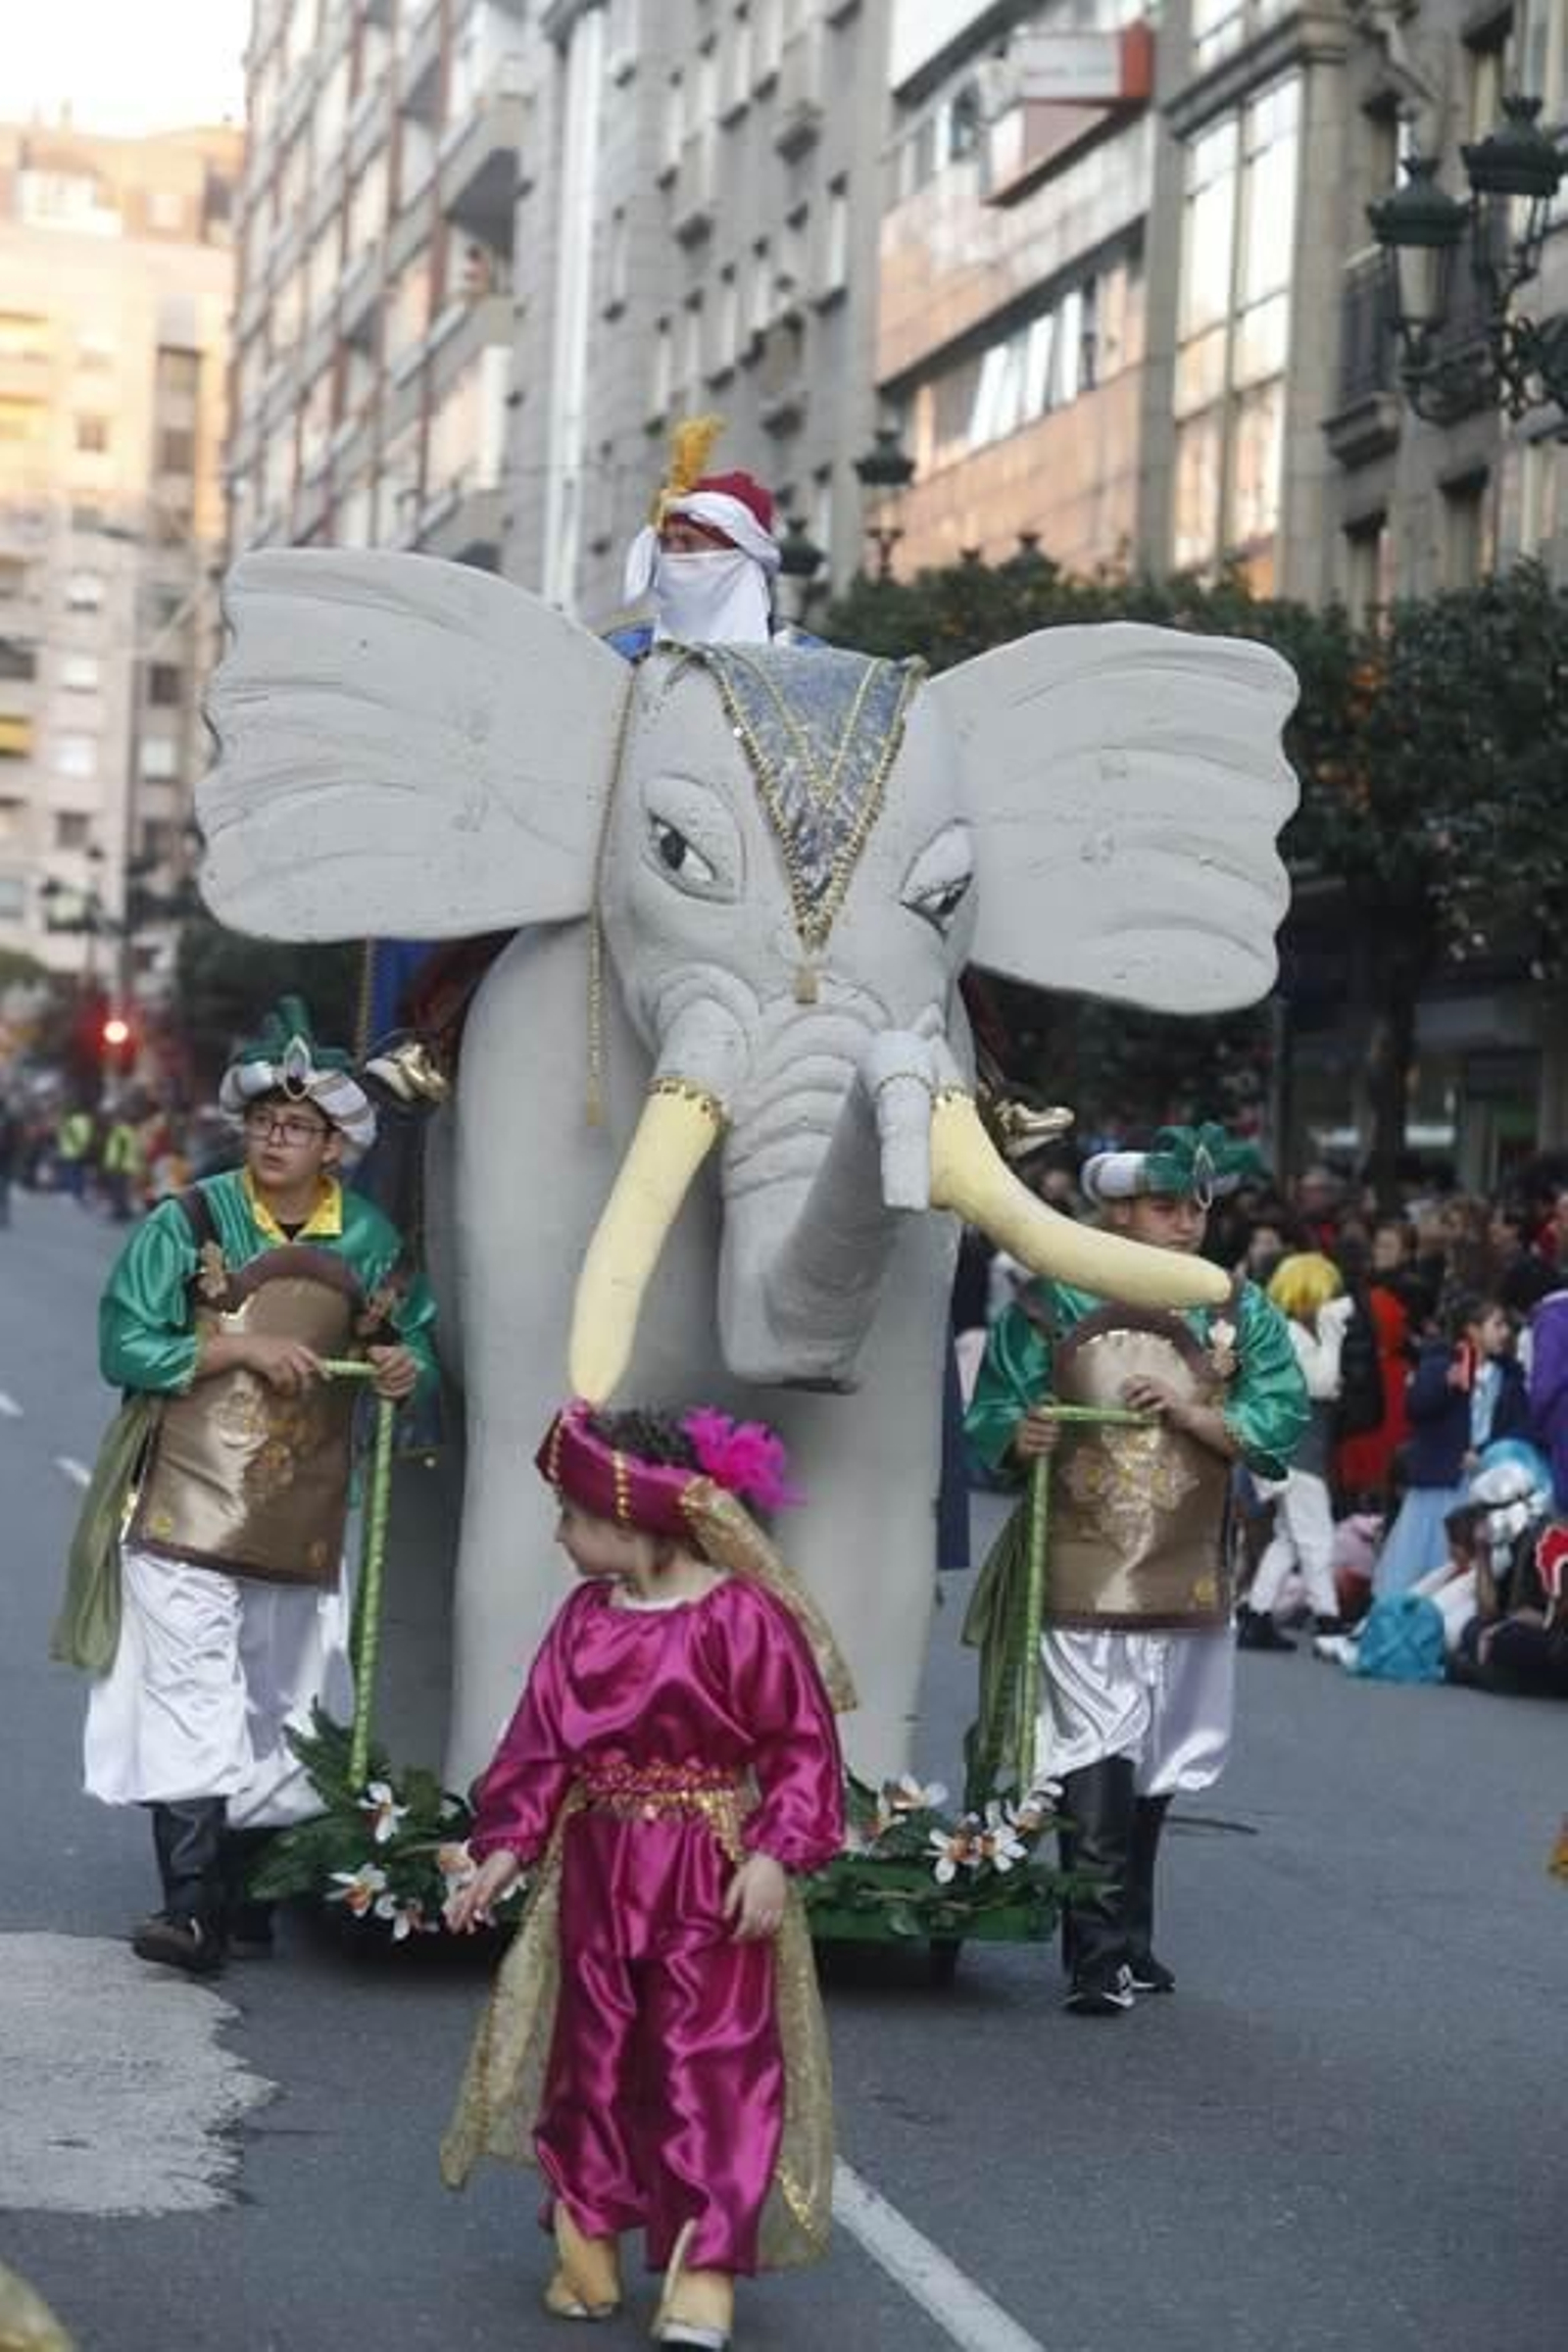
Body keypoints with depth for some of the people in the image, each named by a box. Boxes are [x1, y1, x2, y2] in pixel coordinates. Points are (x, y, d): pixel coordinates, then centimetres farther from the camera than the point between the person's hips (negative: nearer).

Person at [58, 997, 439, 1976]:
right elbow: (124, 1346, -7)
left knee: (279, 1707, 9)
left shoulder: (371, 1242, 7)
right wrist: (242, 1350, -16)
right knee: (192, 1701, -11)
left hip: (304, 1525, 4)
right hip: (188, 1514, -4)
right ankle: (192, 1907, -14)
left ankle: (244, 1893, 21)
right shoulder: (189, 1223, -4)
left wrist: (408, 1368, -6)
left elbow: (418, 1342, 18)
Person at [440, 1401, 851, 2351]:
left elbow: (802, 1748, -12)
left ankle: (705, 2274, -4)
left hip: (713, 1878, -6)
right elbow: (542, 1747, 7)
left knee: (710, 2067, -6)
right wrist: (506, 1846, -1)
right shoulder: (587, 1621, 4)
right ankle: (588, 2251, 26)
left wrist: (775, 1854, -20)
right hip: (598, 1873, 6)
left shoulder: (742, 1617, -15)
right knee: (594, 2059, 13)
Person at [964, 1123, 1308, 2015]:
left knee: (1156, 1775, 14)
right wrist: (1020, 1438, -23)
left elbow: (1282, 1428, -1)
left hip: (1189, 1587, 4)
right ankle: (1099, 1960, -9)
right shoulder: (1053, 1306, -1)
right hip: (1082, 1583, -4)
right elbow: (991, 1417, -1)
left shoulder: (1240, 1314, 6)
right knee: (1094, 1776, -10)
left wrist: (1192, 1413, -16)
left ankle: (1132, 1940, 28)